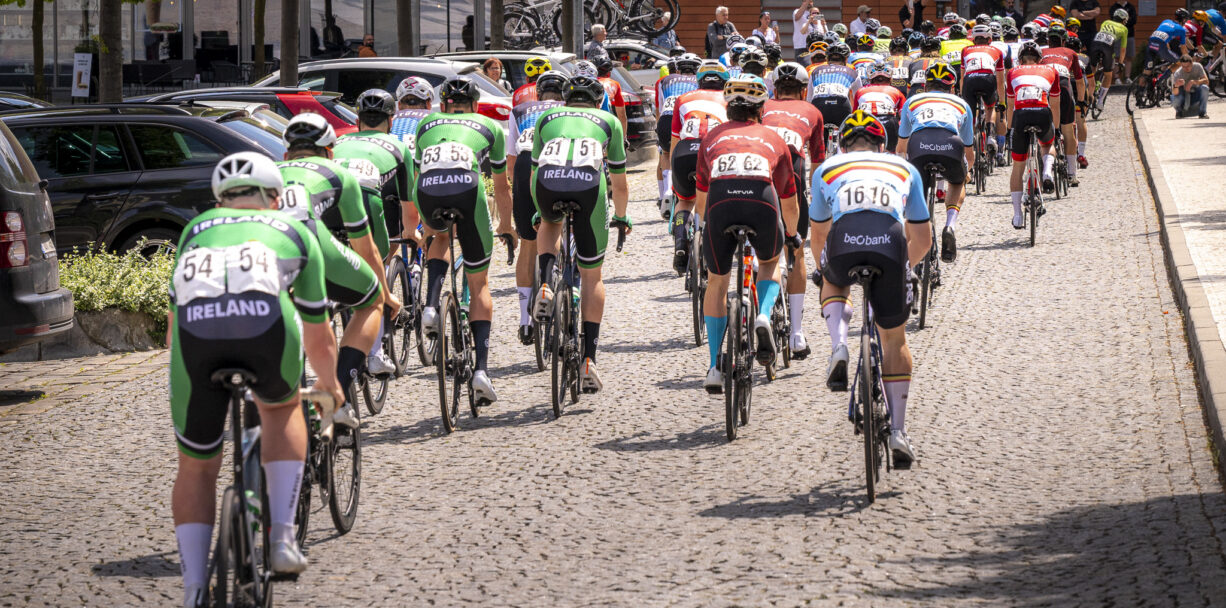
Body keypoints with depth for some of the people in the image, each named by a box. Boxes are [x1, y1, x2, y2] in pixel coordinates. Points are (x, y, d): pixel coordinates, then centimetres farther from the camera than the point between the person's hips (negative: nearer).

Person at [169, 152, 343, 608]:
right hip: (266, 321, -1)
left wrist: (184, 377, 63)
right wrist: (330, 384, 61)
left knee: (196, 469, 19)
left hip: (195, 329, 1)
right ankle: (282, 536, 19)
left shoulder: (196, 229, 38)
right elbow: (317, 334, 42)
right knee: (282, 409, 32)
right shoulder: (296, 231, 34)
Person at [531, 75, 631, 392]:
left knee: (551, 223, 39)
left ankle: (545, 287, 11)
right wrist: (621, 217, 57)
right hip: (588, 182, -1)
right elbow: (620, 185, 40)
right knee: (592, 276, 14)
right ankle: (588, 361, 7)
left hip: (547, 180, 1)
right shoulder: (609, 120, 32)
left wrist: (539, 212, 60)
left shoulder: (547, 116, 34)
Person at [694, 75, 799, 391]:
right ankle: (763, 317, 3)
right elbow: (789, 204, 38)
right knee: (770, 263, 31)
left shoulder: (713, 137, 31)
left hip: (720, 204, 0)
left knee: (717, 283, 20)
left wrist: (709, 222, 60)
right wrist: (791, 234, 57)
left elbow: (701, 201, 40)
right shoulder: (773, 139, 30)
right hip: (762, 202, 0)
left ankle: (715, 368, 15)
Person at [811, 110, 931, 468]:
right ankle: (897, 431, 16)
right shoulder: (905, 169, 34)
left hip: (843, 241, 0)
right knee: (894, 338, 20)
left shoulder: (827, 169, 33)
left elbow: (818, 235, 44)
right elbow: (922, 240, 39)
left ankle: (838, 347, 9)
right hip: (890, 244, 0)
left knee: (834, 284, 37)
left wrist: (826, 269, 63)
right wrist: (903, 267, 59)